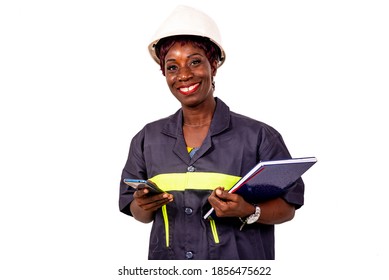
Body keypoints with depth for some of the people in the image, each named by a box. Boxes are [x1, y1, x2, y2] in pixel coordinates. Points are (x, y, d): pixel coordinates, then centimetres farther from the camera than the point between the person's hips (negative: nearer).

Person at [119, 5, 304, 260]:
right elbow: (138, 212, 10)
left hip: (239, 271, -2)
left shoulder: (259, 136, -6)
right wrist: (145, 207, -11)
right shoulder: (148, 139, 5)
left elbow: (288, 206, -4)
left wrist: (248, 212, -21)